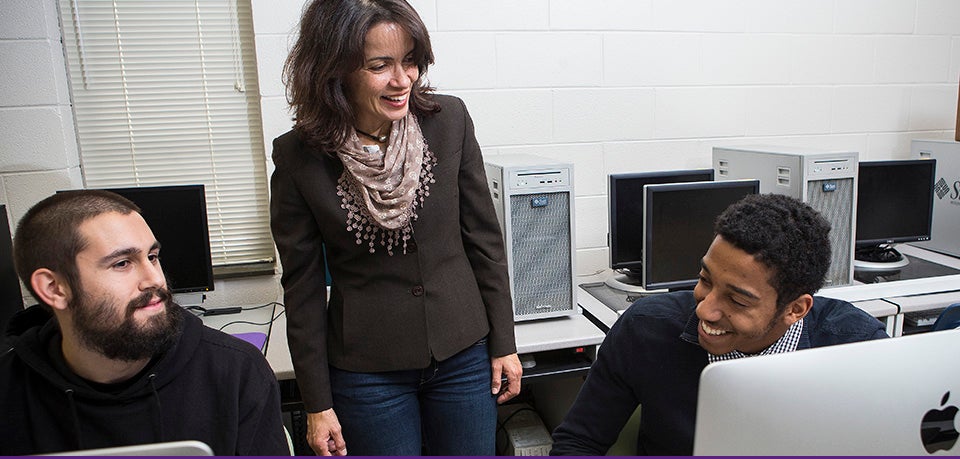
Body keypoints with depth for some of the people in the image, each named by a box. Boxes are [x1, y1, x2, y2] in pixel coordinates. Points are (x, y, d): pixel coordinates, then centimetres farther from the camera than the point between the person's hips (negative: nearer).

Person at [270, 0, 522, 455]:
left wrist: (503, 342, 3)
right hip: (367, 372, -1)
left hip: (463, 354, 2)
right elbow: (303, 285, -4)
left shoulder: (449, 119, -8)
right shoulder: (298, 156, -11)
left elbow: (483, 238, -1)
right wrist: (317, 403, -1)